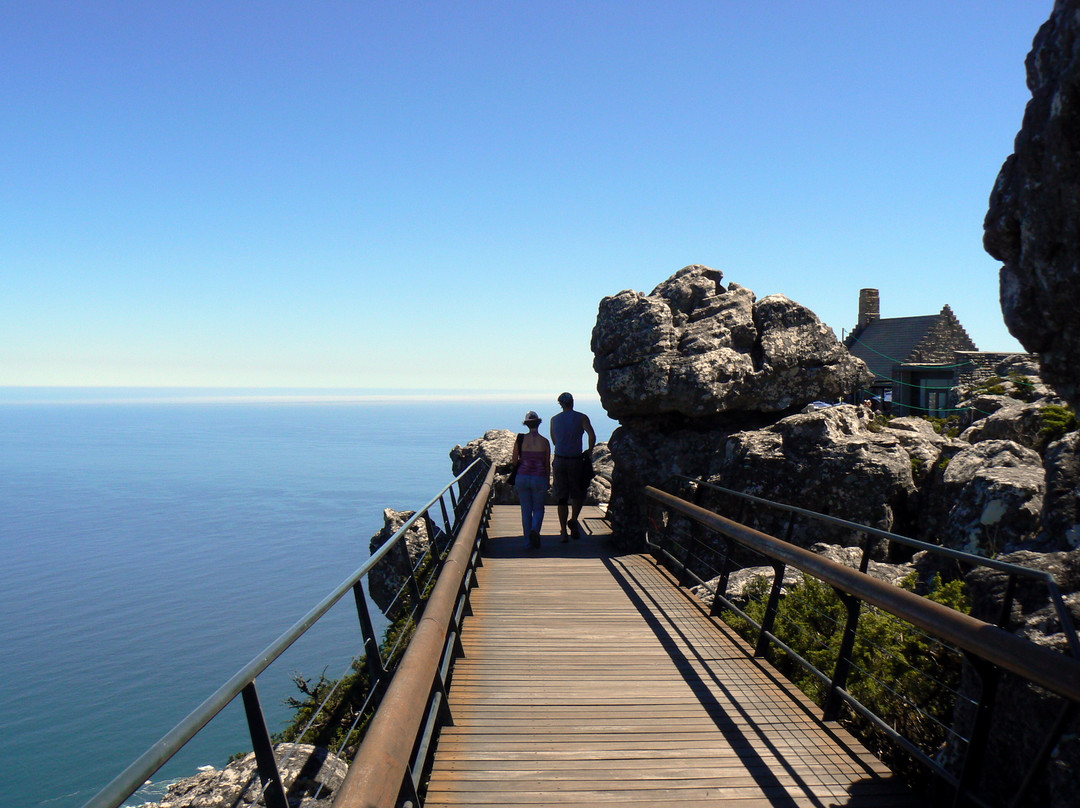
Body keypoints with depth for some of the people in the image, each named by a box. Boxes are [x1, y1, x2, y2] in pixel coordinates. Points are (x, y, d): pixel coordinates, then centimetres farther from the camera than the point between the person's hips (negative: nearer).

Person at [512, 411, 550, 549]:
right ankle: (535, 530, -14)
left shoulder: (520, 439, -3)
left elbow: (514, 461, 1)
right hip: (540, 478, -1)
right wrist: (547, 482, 12)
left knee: (526, 510, 11)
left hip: (523, 477, 1)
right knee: (538, 508, 13)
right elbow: (547, 464, 1)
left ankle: (528, 541, 12)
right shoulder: (544, 442, -4)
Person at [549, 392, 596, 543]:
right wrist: (589, 452, -1)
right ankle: (573, 520, -6)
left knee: (561, 497, 7)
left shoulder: (554, 420, 8)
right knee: (579, 493, 16)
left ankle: (563, 532, 5)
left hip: (560, 460, 2)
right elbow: (592, 435, -14)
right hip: (576, 461, -2)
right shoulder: (581, 417, -2)